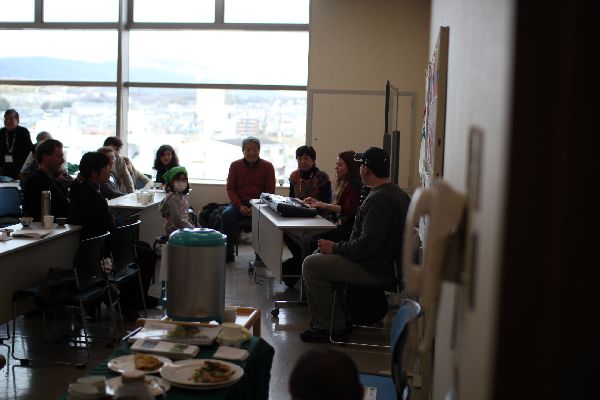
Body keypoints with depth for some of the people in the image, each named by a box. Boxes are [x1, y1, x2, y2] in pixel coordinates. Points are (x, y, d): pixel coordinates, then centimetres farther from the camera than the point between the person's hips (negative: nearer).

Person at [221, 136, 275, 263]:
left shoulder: (267, 166, 4)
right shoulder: (235, 165, 7)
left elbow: (270, 191, 2)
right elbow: (230, 188, 6)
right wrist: (240, 206, -11)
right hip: (239, 202, 2)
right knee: (226, 214, -29)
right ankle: (228, 253, -20)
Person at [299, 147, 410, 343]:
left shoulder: (378, 199, -24)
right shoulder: (397, 193, 10)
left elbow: (368, 245, -28)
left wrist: (335, 248, -14)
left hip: (374, 270, -11)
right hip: (387, 262, 11)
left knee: (311, 264, -8)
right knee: (320, 257, 22)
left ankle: (326, 327, 2)